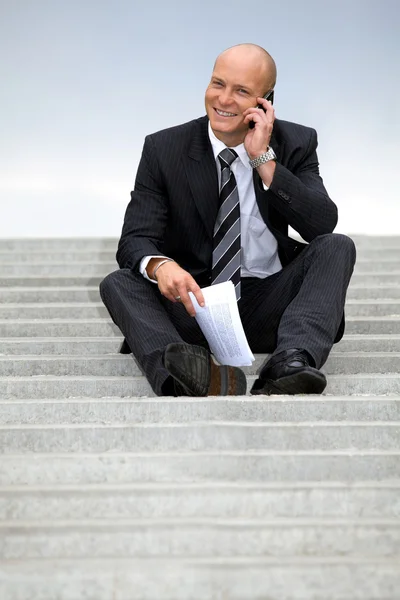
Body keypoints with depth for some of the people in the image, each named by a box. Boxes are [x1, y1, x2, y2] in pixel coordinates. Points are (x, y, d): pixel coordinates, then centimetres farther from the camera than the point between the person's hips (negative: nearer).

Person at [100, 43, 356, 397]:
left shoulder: (295, 144, 1)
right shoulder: (163, 149, -2)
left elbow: (323, 225, -13)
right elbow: (135, 239, -9)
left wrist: (264, 159, -19)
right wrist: (160, 266, -34)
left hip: (268, 310, 0)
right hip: (194, 305, 0)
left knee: (337, 247, -21)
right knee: (117, 284, -24)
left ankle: (291, 365, -44)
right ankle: (190, 377, -52)